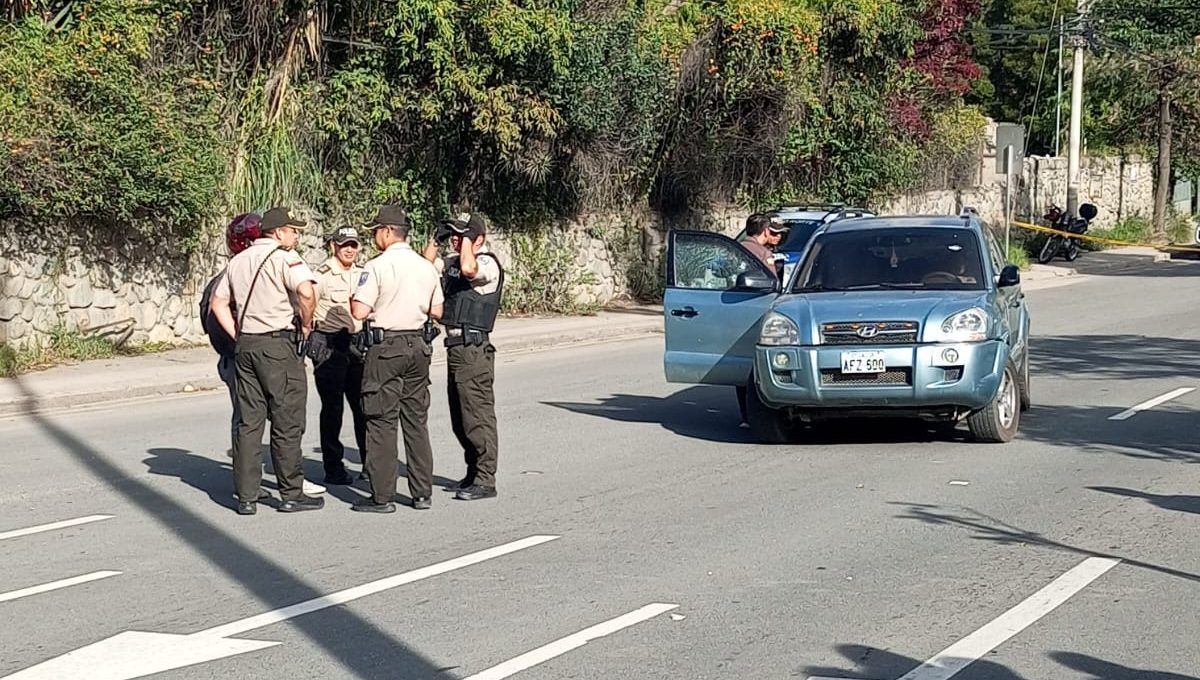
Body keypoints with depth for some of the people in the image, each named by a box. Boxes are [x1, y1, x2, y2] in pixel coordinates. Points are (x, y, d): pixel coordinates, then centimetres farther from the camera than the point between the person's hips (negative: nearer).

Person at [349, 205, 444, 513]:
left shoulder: (377, 266, -12)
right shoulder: (427, 267, 7)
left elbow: (360, 312, -17)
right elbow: (436, 312, 9)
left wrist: (353, 300, 4)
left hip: (385, 348, -6)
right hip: (418, 346, 6)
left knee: (382, 422, -1)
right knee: (417, 421, 12)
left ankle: (382, 496, 0)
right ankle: (422, 493, 14)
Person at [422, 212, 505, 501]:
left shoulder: (488, 263, -11)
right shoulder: (454, 262, 15)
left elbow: (468, 269, -32)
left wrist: (465, 240, -16)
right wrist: (436, 238, 14)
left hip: (473, 349, -10)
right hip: (455, 346, 10)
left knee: (478, 416, -7)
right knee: (459, 420, 15)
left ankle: (485, 480, -4)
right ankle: (474, 472, 26)